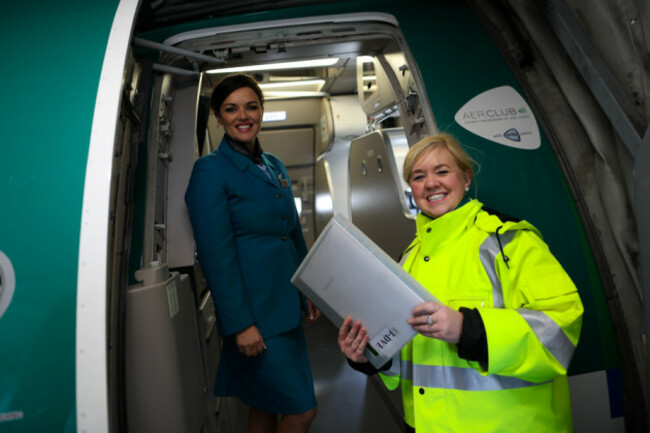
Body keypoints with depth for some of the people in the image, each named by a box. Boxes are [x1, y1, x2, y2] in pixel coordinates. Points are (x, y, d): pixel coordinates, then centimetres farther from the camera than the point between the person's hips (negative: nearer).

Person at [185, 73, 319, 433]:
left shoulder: (275, 166, 12)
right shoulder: (210, 170, -10)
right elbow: (216, 254, -15)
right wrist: (240, 324, -16)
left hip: (287, 307, 7)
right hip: (254, 313, -7)